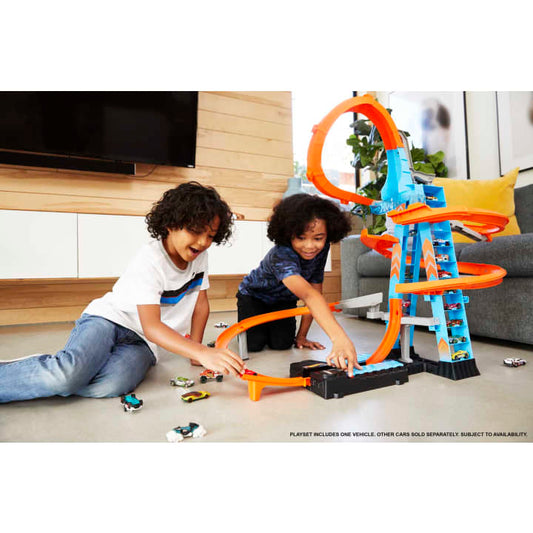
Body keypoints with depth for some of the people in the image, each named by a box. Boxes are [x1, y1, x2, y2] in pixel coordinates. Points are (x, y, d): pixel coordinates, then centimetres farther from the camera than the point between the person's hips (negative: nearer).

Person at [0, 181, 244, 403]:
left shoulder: (200, 256, 0)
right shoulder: (150, 259, -20)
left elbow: (201, 304, 11)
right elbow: (151, 327, -29)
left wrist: (196, 346, 2)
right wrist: (201, 352, -40)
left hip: (141, 342, 5)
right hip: (108, 319, -4)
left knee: (111, 385, -29)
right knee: (69, 374, -35)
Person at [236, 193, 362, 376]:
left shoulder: (321, 249, -23)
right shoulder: (281, 256, -44)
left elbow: (315, 289, -17)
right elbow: (308, 295, -60)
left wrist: (302, 335, -16)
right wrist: (339, 338, -72)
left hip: (283, 300, 4)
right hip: (254, 295, -4)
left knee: (282, 343, -14)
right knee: (254, 344, -19)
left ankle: (269, 325, 22)